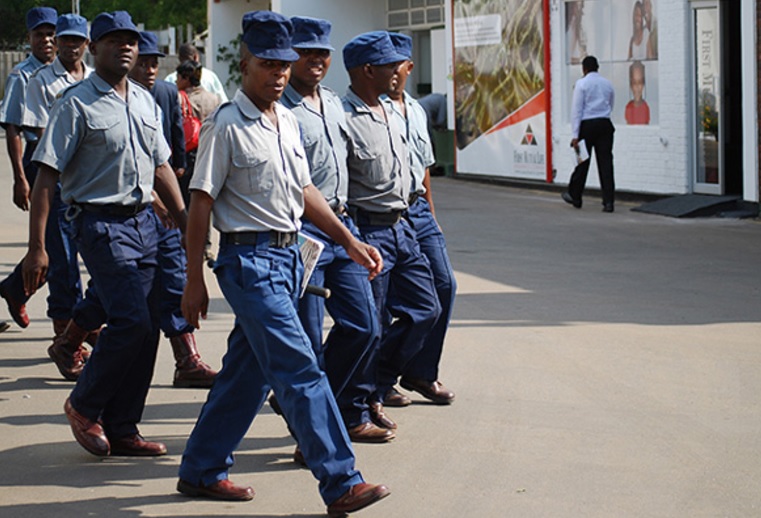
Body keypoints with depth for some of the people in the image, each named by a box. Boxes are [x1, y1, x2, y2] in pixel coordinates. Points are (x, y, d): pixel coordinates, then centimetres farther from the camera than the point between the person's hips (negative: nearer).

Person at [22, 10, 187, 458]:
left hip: (144, 220, 7)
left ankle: (121, 428, 14)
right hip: (101, 224, -7)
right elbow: (47, 175, -9)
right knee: (132, 322, -16)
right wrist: (37, 247, -14)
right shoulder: (77, 104, -7)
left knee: (147, 328, 4)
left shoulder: (146, 102, 14)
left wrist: (187, 222, 17)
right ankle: (83, 406, 7)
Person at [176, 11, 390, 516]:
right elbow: (201, 202, -9)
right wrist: (195, 280, -10)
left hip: (289, 256, 8)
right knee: (300, 369, -12)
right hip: (250, 259, -8)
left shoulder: (289, 120, 12)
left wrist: (350, 240, 16)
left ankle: (202, 470, 26)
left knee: (248, 370, 13)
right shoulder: (227, 125, -11)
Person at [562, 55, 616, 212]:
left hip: (587, 125, -3)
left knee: (583, 162, 7)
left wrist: (575, 135, -9)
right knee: (605, 162, -1)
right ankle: (608, 201, -6)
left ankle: (574, 196, 22)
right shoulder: (607, 84, 10)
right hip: (605, 124, 3)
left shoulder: (582, 83, -5)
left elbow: (576, 110, -8)